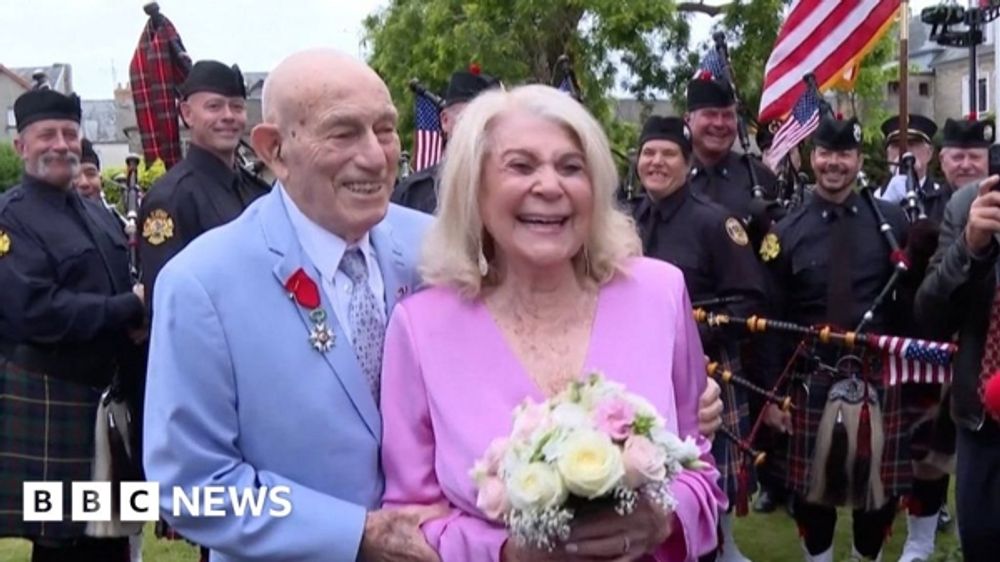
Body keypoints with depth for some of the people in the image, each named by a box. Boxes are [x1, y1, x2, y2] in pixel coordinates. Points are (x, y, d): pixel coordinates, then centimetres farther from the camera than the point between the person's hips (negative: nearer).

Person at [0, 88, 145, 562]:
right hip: (46, 406, -7)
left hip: (106, 398, 8)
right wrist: (129, 310, -18)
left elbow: (120, 291, 18)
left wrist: (139, 318, -5)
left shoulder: (95, 213, 15)